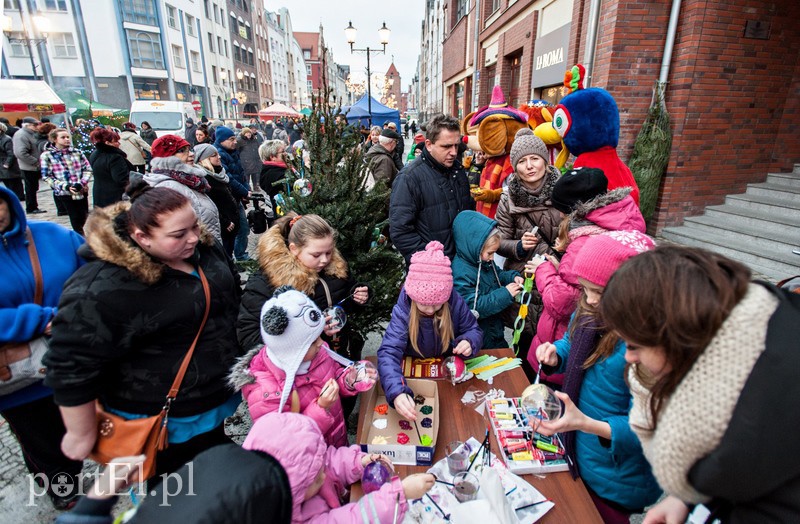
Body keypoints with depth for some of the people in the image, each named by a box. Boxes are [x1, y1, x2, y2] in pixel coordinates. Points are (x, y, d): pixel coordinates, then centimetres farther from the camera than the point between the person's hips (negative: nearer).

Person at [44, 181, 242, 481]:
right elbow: (71, 366, -22)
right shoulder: (105, 288, -30)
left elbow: (231, 295, 9)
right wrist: (82, 435, -11)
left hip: (217, 397, 7)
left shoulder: (203, 248, -7)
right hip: (170, 427, -6)